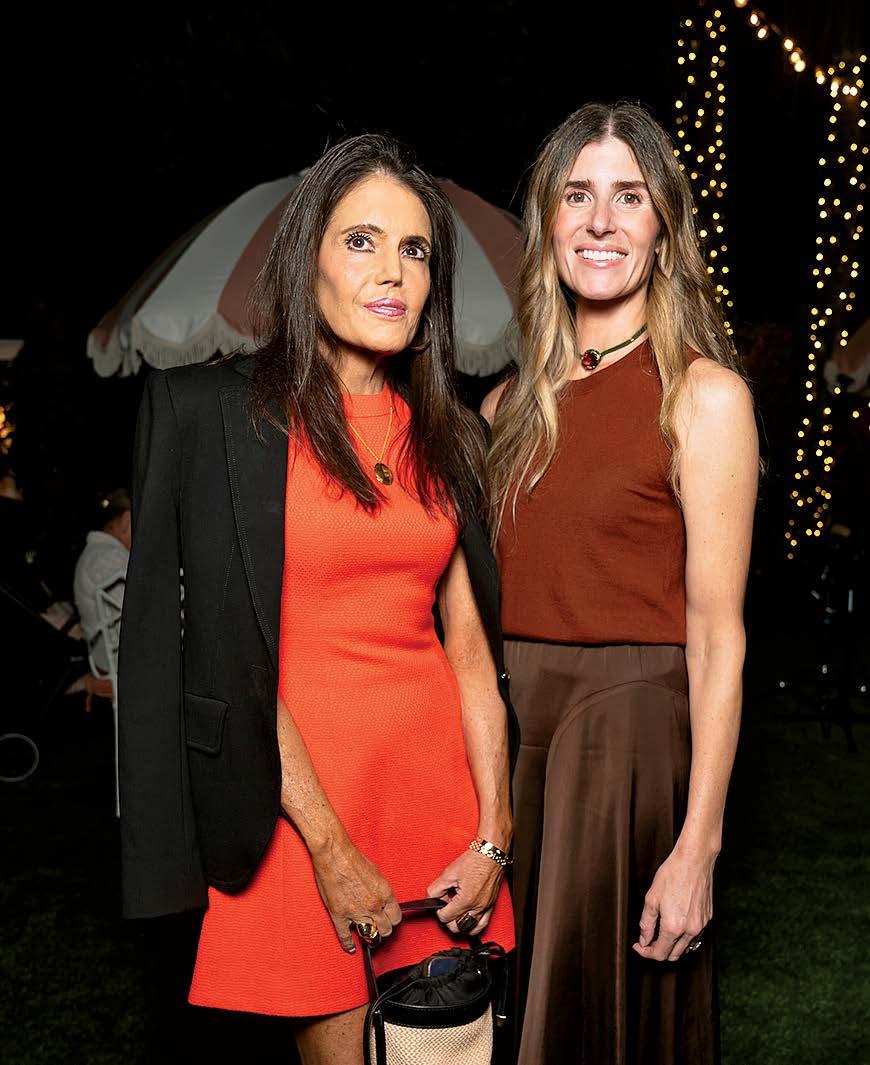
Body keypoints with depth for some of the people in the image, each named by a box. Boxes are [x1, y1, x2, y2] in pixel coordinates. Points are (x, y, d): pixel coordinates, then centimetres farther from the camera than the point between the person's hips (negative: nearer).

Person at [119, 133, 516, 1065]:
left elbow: (470, 640, 6)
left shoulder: (446, 434, 9)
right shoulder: (211, 409, -6)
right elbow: (234, 651, -11)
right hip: (300, 786, -4)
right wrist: (331, 849, -14)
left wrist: (493, 836, -2)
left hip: (440, 769, 4)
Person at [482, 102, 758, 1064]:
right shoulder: (511, 403, 8)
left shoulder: (703, 396, -8)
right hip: (514, 734, 5)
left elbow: (717, 637, -11)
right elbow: (482, 607, 12)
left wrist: (698, 847, -15)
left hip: (635, 734, -5)